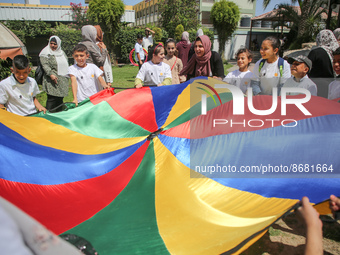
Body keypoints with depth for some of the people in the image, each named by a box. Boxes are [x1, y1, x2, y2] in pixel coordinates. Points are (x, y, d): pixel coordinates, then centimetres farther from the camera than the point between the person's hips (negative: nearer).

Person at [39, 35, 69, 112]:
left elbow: (66, 65, 27)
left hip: (63, 81, 6)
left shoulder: (62, 53, 19)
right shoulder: (46, 53, -2)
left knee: (60, 99, 10)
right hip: (52, 80, -6)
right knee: (52, 99, -10)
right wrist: (51, 74, -26)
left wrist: (67, 76, 23)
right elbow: (45, 65, -13)